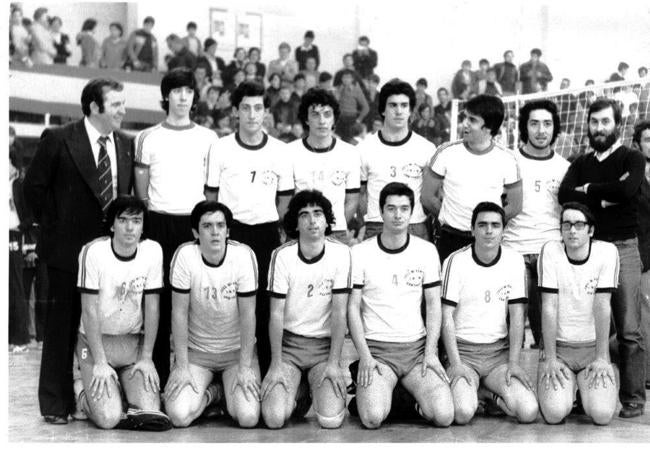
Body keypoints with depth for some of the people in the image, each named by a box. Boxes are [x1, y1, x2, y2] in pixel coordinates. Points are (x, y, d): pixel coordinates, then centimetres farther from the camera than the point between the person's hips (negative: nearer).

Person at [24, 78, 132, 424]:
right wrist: (54, 226, -2)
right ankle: (56, 404, 11)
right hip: (68, 249, -4)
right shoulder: (58, 140, -6)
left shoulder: (125, 145, 9)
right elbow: (34, 186, -2)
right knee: (62, 328, 3)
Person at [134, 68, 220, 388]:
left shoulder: (208, 139, 10)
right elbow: (141, 188, 9)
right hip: (159, 223, -1)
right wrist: (148, 217, 2)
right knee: (159, 295, -2)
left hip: (196, 223, 1)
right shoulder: (148, 138, 7)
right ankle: (159, 373, 4)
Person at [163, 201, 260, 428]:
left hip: (237, 349, 0)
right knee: (179, 415, -20)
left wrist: (245, 367, -12)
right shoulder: (184, 255, -16)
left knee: (248, 417, -19)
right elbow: (179, 313, -11)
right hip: (196, 349, 0)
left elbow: (247, 314, -11)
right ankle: (211, 394, 13)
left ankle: (229, 392, 17)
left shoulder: (244, 255, -16)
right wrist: (182, 367, -12)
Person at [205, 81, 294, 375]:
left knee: (266, 305, 1)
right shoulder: (221, 149, 2)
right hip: (229, 231, 0)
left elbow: (285, 199, 9)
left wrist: (276, 231, 3)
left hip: (266, 232, 1)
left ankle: (267, 370, 10)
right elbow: (211, 195, 7)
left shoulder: (279, 152, 3)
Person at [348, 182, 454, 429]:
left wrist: (431, 352, -4)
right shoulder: (360, 253, -1)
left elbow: (433, 304, 8)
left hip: (418, 347, 2)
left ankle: (411, 398, 13)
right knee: (373, 418, -25)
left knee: (444, 416, -19)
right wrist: (364, 356, -9)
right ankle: (370, 392, 10)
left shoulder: (427, 251, 5)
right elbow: (353, 308, 1)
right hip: (377, 348, -2)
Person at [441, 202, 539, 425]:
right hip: (463, 350, -3)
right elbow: (447, 316, -8)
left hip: (499, 350, 3)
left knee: (528, 412, -19)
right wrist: (455, 363, -16)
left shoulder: (514, 260, 2)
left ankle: (489, 393, 9)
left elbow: (516, 315, 3)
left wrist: (513, 362, -7)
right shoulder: (455, 261, -6)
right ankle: (467, 392, 7)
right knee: (463, 413, -28)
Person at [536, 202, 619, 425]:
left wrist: (601, 357, -12)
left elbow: (602, 306, -11)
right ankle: (561, 392, 17)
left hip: (593, 347, 0)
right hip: (558, 346, 0)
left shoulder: (607, 252, -8)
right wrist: (550, 358, -12)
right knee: (554, 414, -19)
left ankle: (589, 393, 17)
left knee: (602, 414, -18)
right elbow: (549, 307, -11)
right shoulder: (550, 251, -9)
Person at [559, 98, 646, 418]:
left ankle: (632, 397, 0)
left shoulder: (632, 159, 4)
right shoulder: (581, 164, 16)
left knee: (628, 329, -5)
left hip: (622, 248, -3)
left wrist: (589, 190, -4)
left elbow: (627, 190, -17)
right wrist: (605, 197, -11)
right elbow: (564, 195, -3)